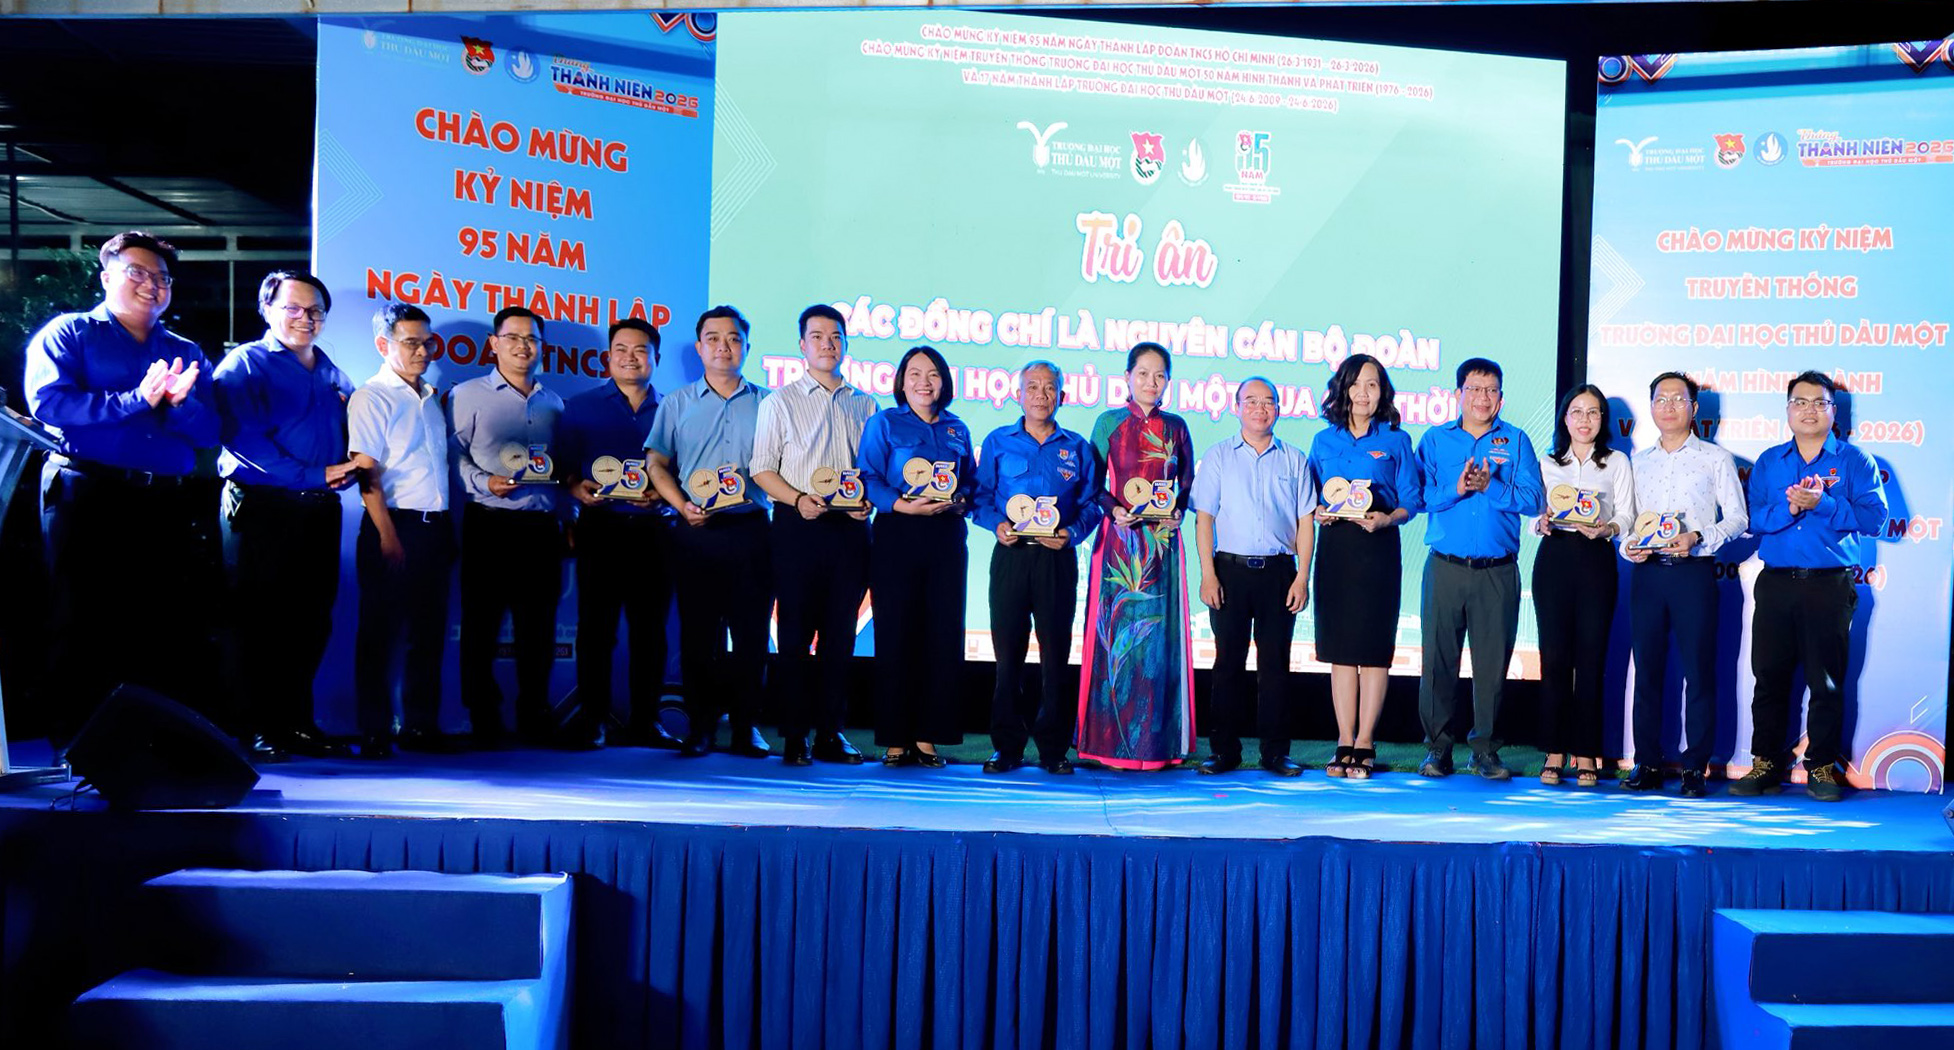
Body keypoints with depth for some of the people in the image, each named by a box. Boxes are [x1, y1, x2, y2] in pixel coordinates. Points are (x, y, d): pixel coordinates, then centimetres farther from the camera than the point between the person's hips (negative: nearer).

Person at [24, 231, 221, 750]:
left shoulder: (186, 353, 17)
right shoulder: (68, 334, 7)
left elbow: (209, 432, 7)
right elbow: (48, 402, -12)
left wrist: (178, 401, -13)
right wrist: (136, 400, -17)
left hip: (170, 507, 4)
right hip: (89, 500, -3)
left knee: (173, 628, 2)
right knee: (84, 624, 0)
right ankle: (73, 743, 6)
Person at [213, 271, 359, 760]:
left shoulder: (334, 376, 19)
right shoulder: (244, 364, -1)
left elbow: (351, 442, 18)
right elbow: (245, 440, -14)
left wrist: (345, 471, -5)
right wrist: (316, 475, -17)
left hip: (320, 512, 6)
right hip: (265, 508, -6)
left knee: (312, 622, 8)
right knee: (261, 621, -2)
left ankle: (297, 721, 18)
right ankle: (257, 726, 6)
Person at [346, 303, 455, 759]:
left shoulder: (432, 397, 16)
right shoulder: (371, 397, -5)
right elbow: (367, 472, -11)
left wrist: (448, 530, 13)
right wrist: (388, 537, -18)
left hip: (435, 527, 7)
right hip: (394, 525, -7)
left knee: (429, 631, 9)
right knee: (381, 633, -1)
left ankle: (421, 725, 17)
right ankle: (375, 733, 4)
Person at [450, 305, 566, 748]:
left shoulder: (553, 403, 17)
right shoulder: (468, 395, 4)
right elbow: (454, 458, -1)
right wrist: (485, 483, -16)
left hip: (542, 528, 4)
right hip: (489, 525, -3)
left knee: (538, 628, 6)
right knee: (481, 625, 0)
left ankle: (534, 719, 15)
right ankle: (483, 722, 9)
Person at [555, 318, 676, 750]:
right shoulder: (581, 407, 10)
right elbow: (563, 467, 5)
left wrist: (663, 495, -10)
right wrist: (577, 489, -14)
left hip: (653, 529, 1)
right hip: (600, 528, -1)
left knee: (651, 628, 2)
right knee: (596, 625, -2)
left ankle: (646, 719, 9)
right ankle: (591, 718, 5)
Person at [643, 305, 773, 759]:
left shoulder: (767, 404, 12)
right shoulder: (676, 404, 13)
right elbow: (656, 465, 7)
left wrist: (753, 478, -11)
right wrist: (683, 505, -9)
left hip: (750, 529, 0)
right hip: (695, 532, 0)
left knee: (751, 630, -1)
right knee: (698, 631, 1)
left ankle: (746, 726, 7)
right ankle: (699, 726, 8)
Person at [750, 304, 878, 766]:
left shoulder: (864, 405, 14)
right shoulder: (780, 402, 7)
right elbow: (762, 469, 1)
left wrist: (868, 502, -5)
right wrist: (797, 499, -15)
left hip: (850, 528, 2)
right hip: (798, 526, -2)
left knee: (840, 634, 4)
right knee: (795, 633, -1)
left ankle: (830, 732, 11)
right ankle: (794, 736, 4)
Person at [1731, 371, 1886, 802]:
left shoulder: (1854, 460, 6)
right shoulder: (1768, 462, 13)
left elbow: (1873, 516, -8)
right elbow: (1753, 518, 0)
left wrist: (1822, 503, -19)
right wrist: (1789, 507, -17)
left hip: (1830, 586, -2)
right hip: (1776, 584, 2)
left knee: (1827, 681, 1)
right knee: (1769, 677, 4)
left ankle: (1822, 767, 11)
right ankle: (1765, 763, 13)